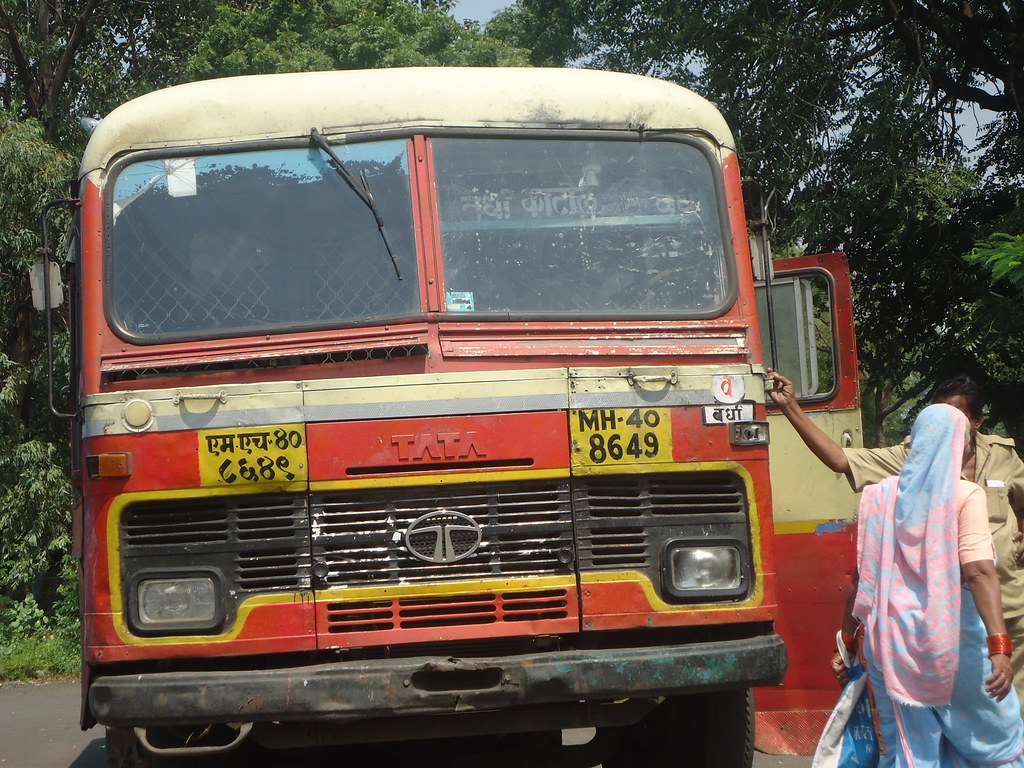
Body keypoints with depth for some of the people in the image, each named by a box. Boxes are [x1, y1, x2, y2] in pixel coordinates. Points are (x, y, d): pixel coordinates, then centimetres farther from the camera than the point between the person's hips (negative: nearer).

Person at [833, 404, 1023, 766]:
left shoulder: (880, 496, 7)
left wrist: (847, 642, 16)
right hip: (951, 637, -4)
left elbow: (863, 578, 9)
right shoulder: (964, 496, -7)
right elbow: (979, 572, -18)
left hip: (888, 638, 4)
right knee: (992, 737, 10)